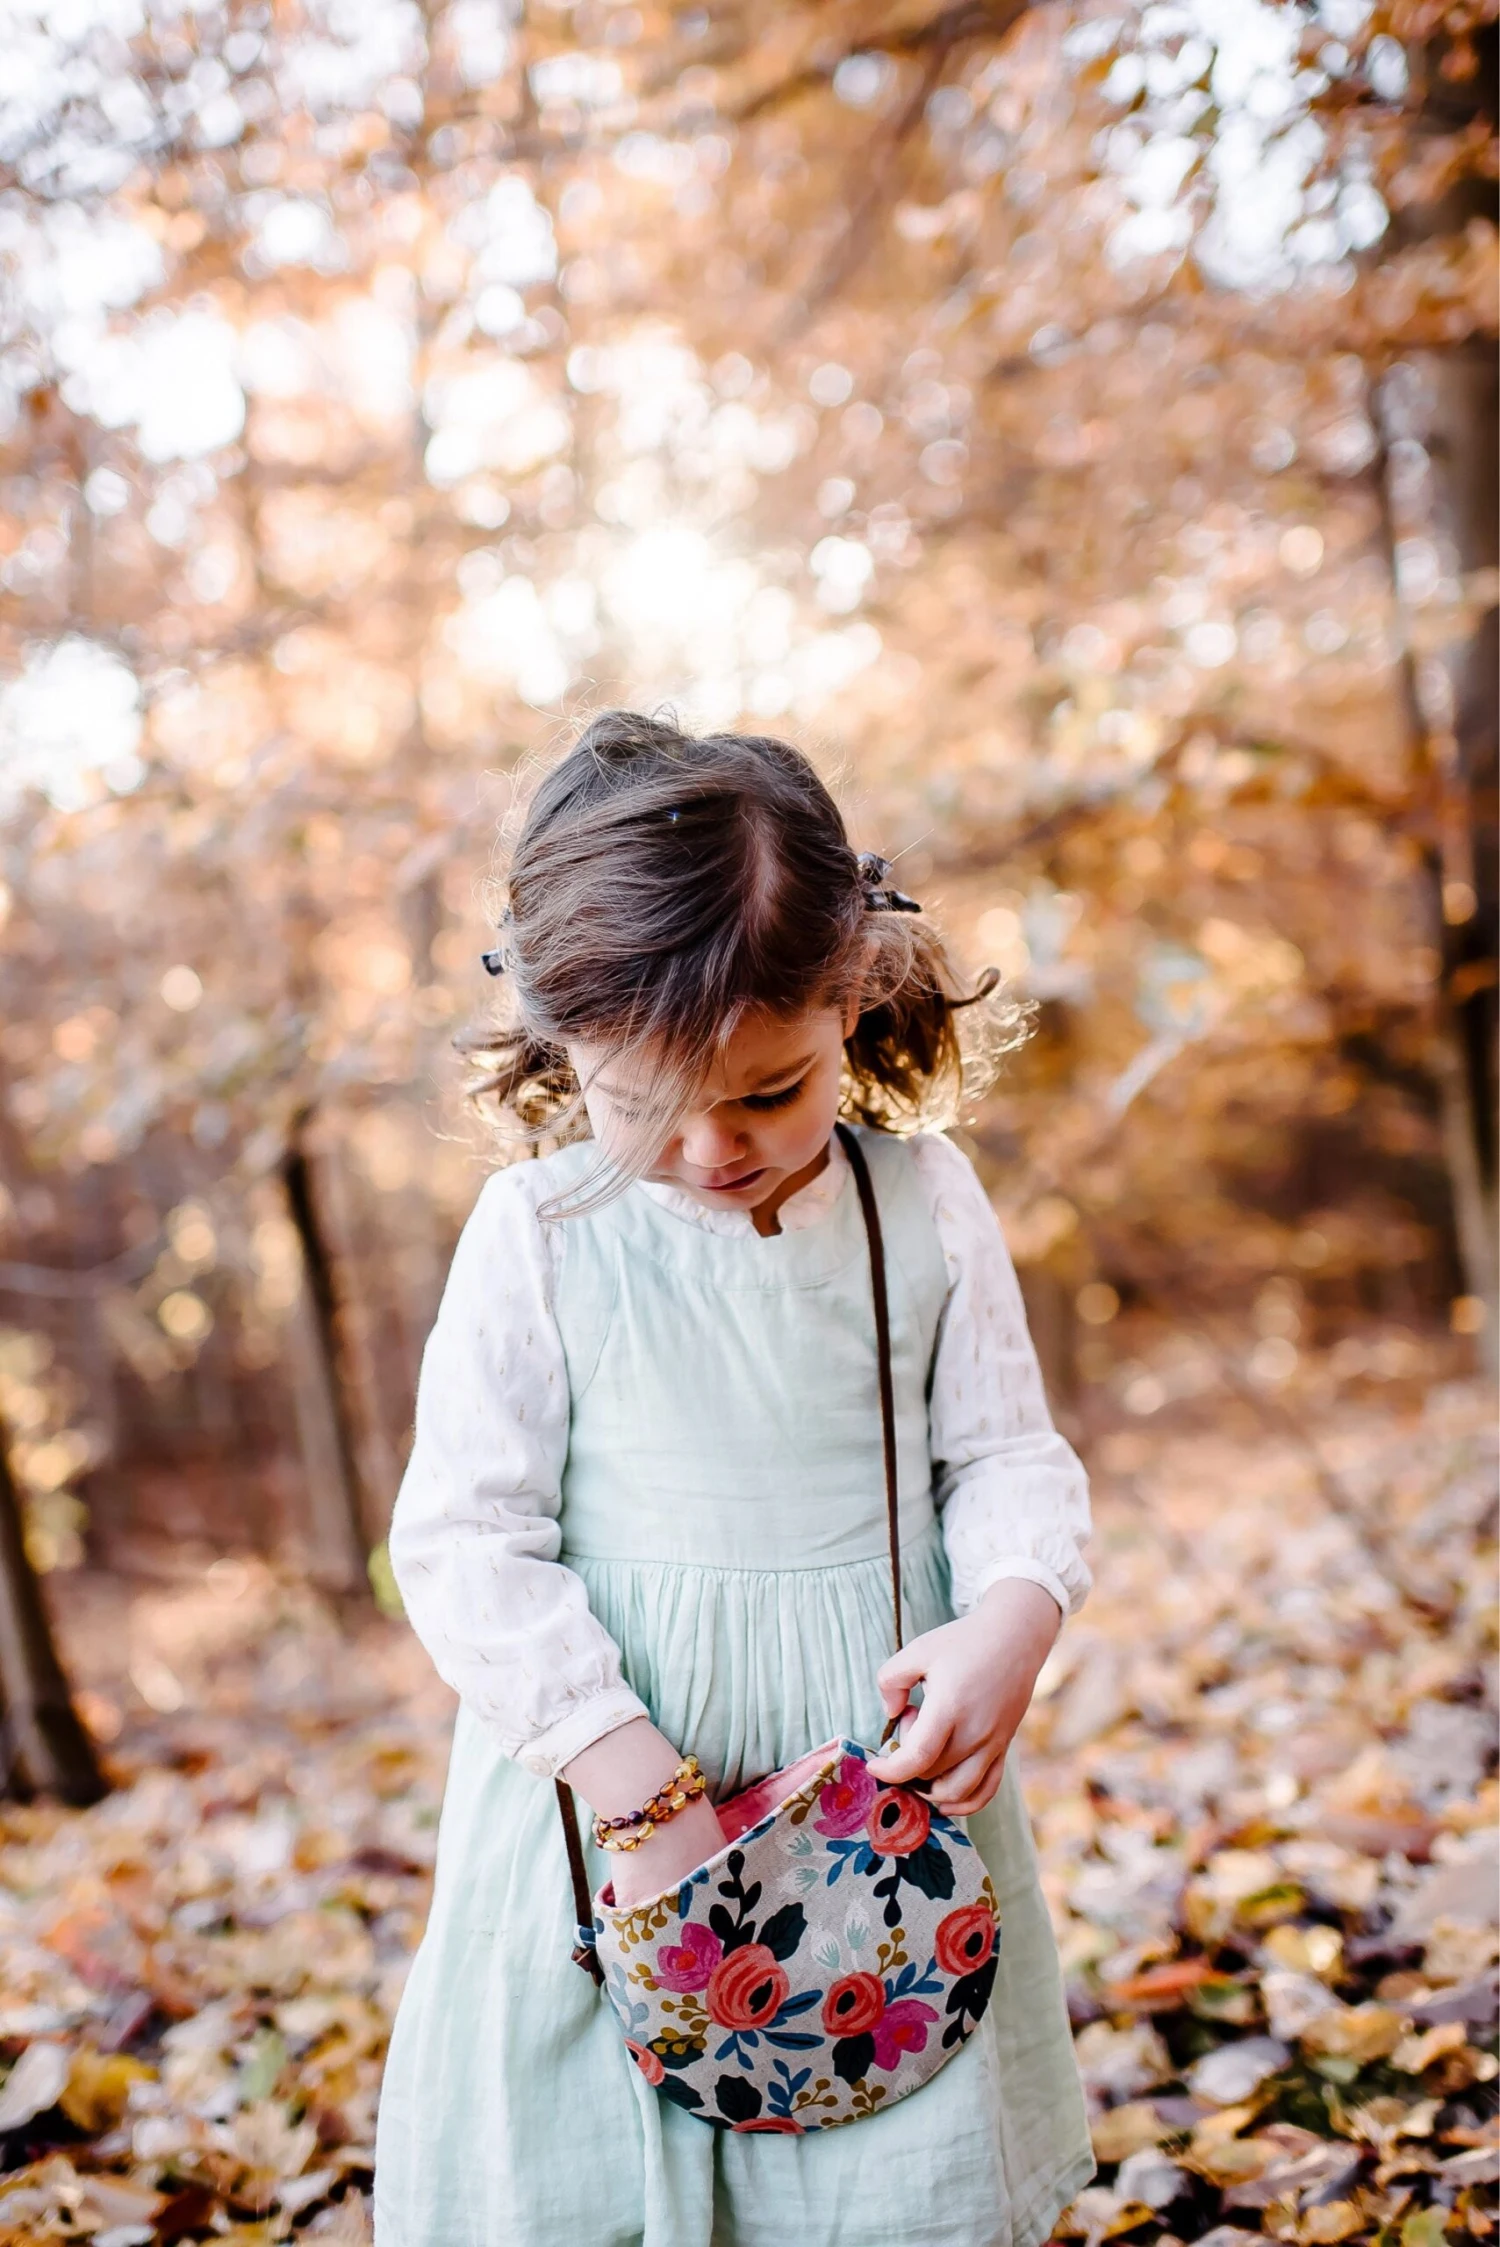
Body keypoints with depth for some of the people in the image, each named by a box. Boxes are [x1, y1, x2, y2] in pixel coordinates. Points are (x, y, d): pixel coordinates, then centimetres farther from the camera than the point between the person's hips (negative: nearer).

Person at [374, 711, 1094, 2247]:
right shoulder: (537, 1235, -9)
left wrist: (1013, 1619, -19)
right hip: (604, 1765, -1)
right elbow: (460, 1540, -9)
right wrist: (634, 1779, -17)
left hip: (881, 1771, 2)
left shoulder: (923, 1203, -3)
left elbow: (1007, 1457, 3)